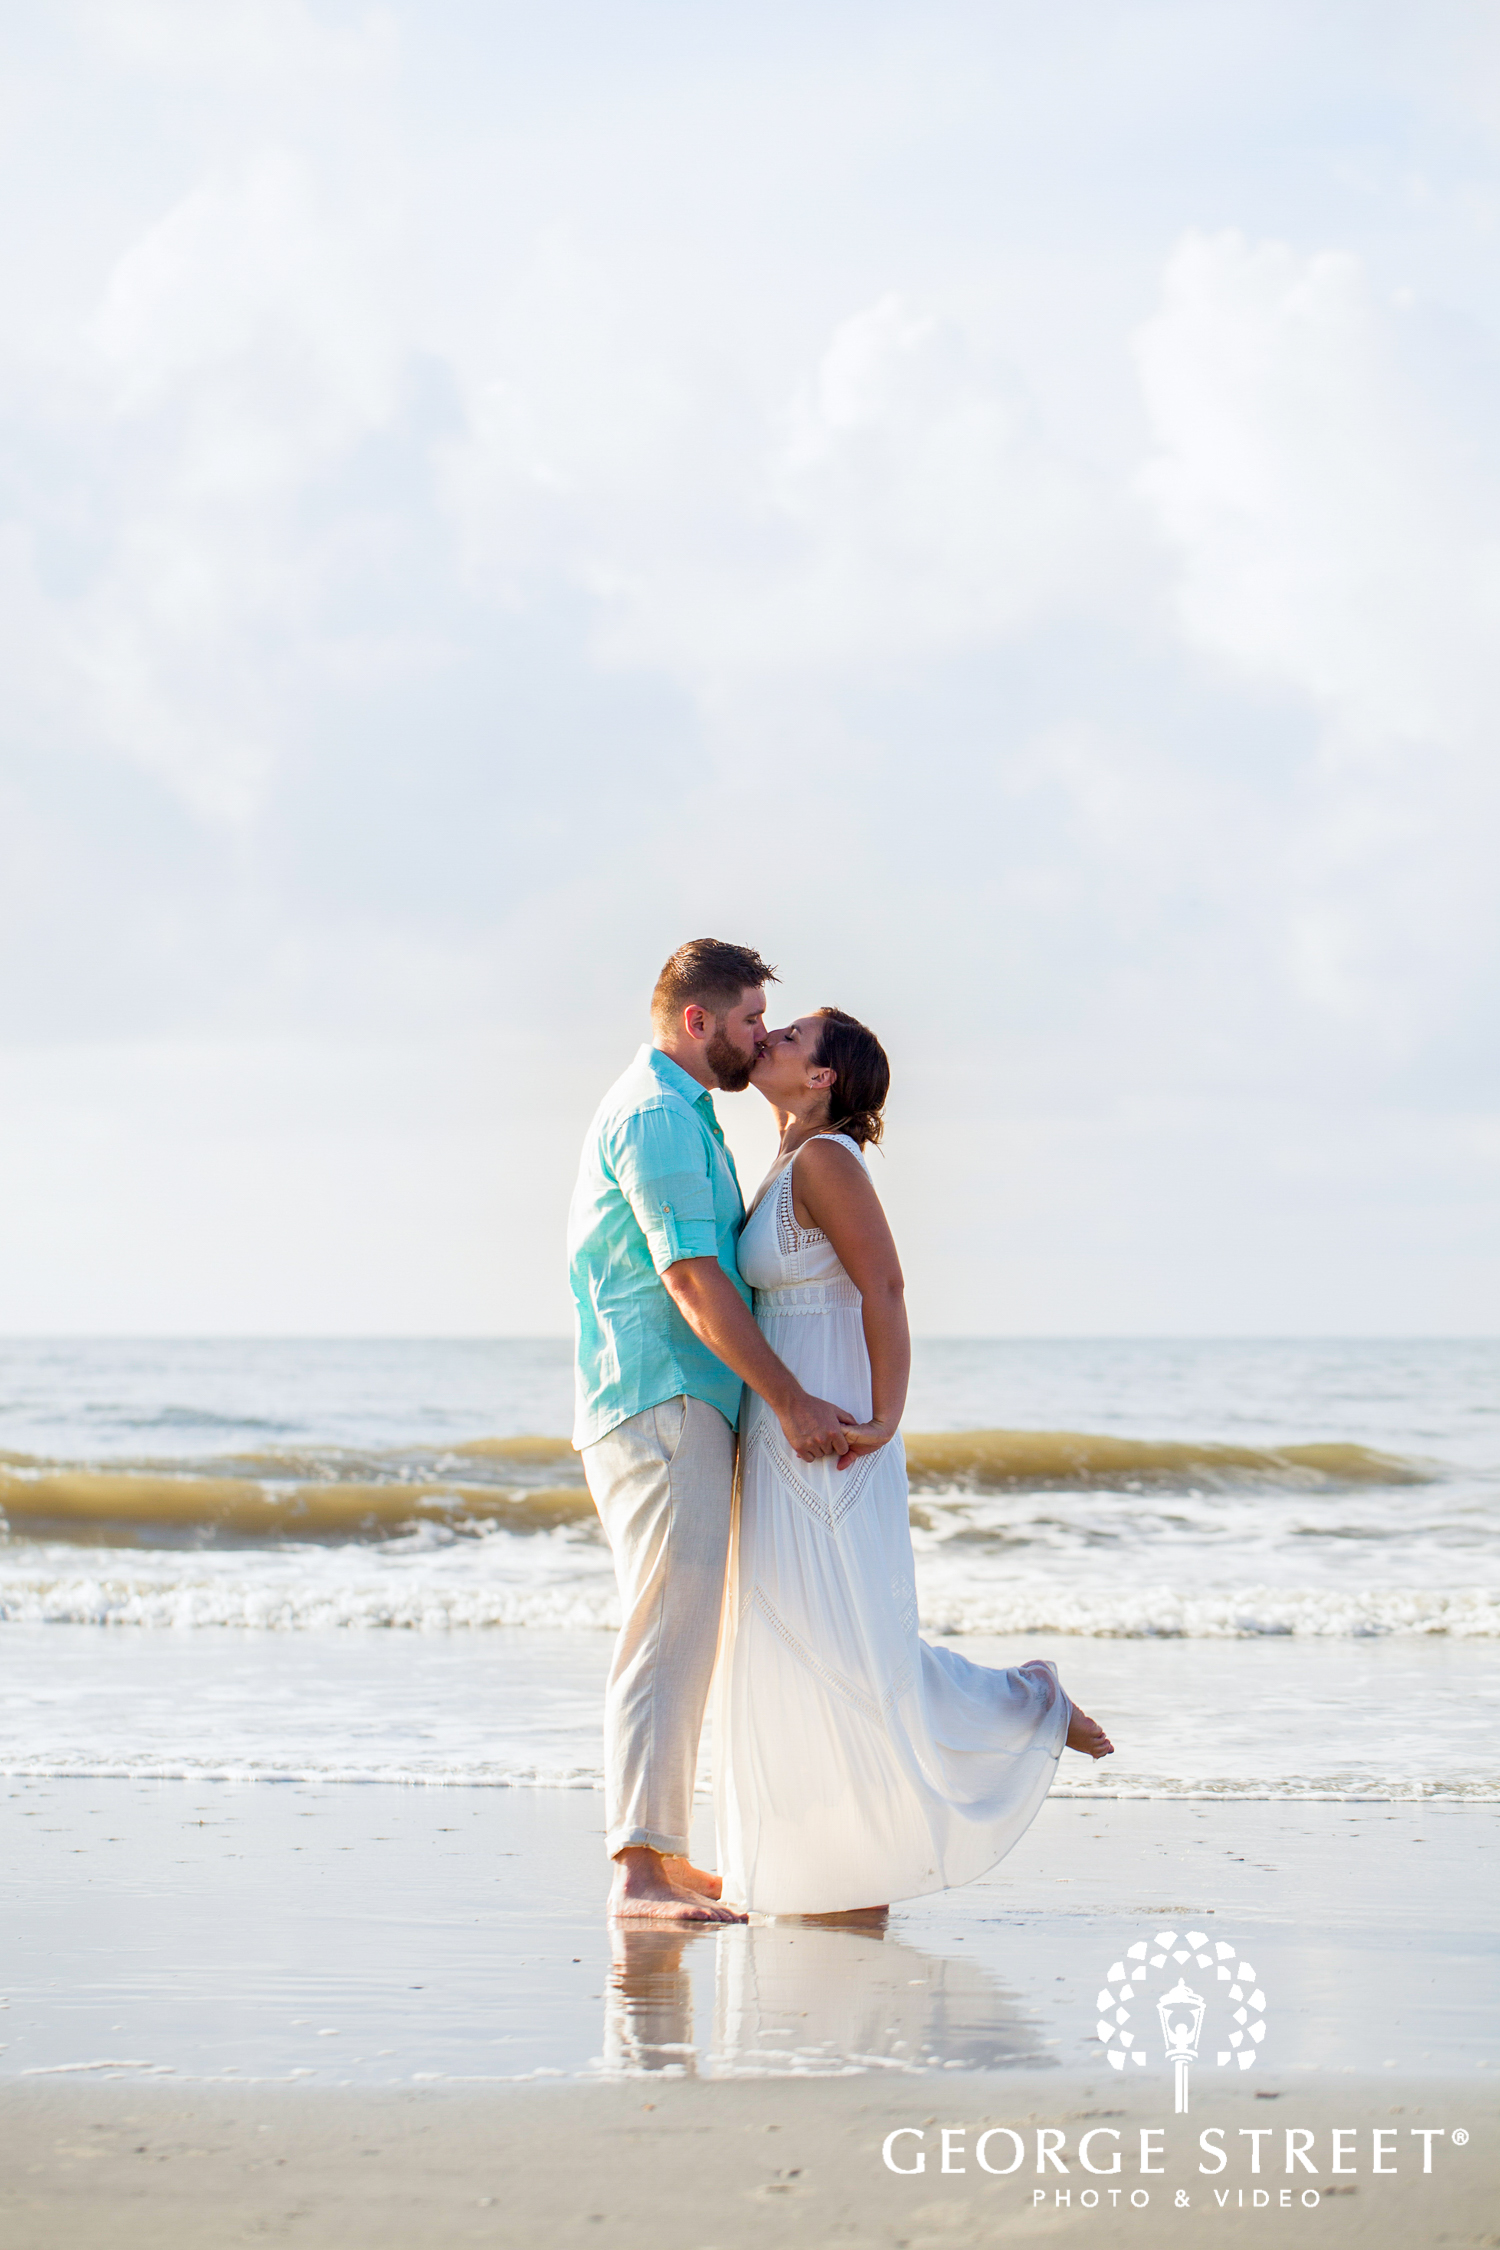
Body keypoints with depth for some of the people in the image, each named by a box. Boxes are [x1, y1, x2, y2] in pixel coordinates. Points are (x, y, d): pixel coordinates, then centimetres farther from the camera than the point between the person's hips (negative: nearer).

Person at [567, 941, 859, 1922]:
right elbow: (694, 1281, -19)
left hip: (688, 1409, 11)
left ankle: (665, 1857, 15)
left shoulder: (679, 1113, 22)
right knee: (670, 1631, -14)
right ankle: (644, 1868, -17)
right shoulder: (655, 1116, -12)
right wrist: (791, 1400, -19)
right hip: (663, 1404, -11)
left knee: (682, 1637, 12)